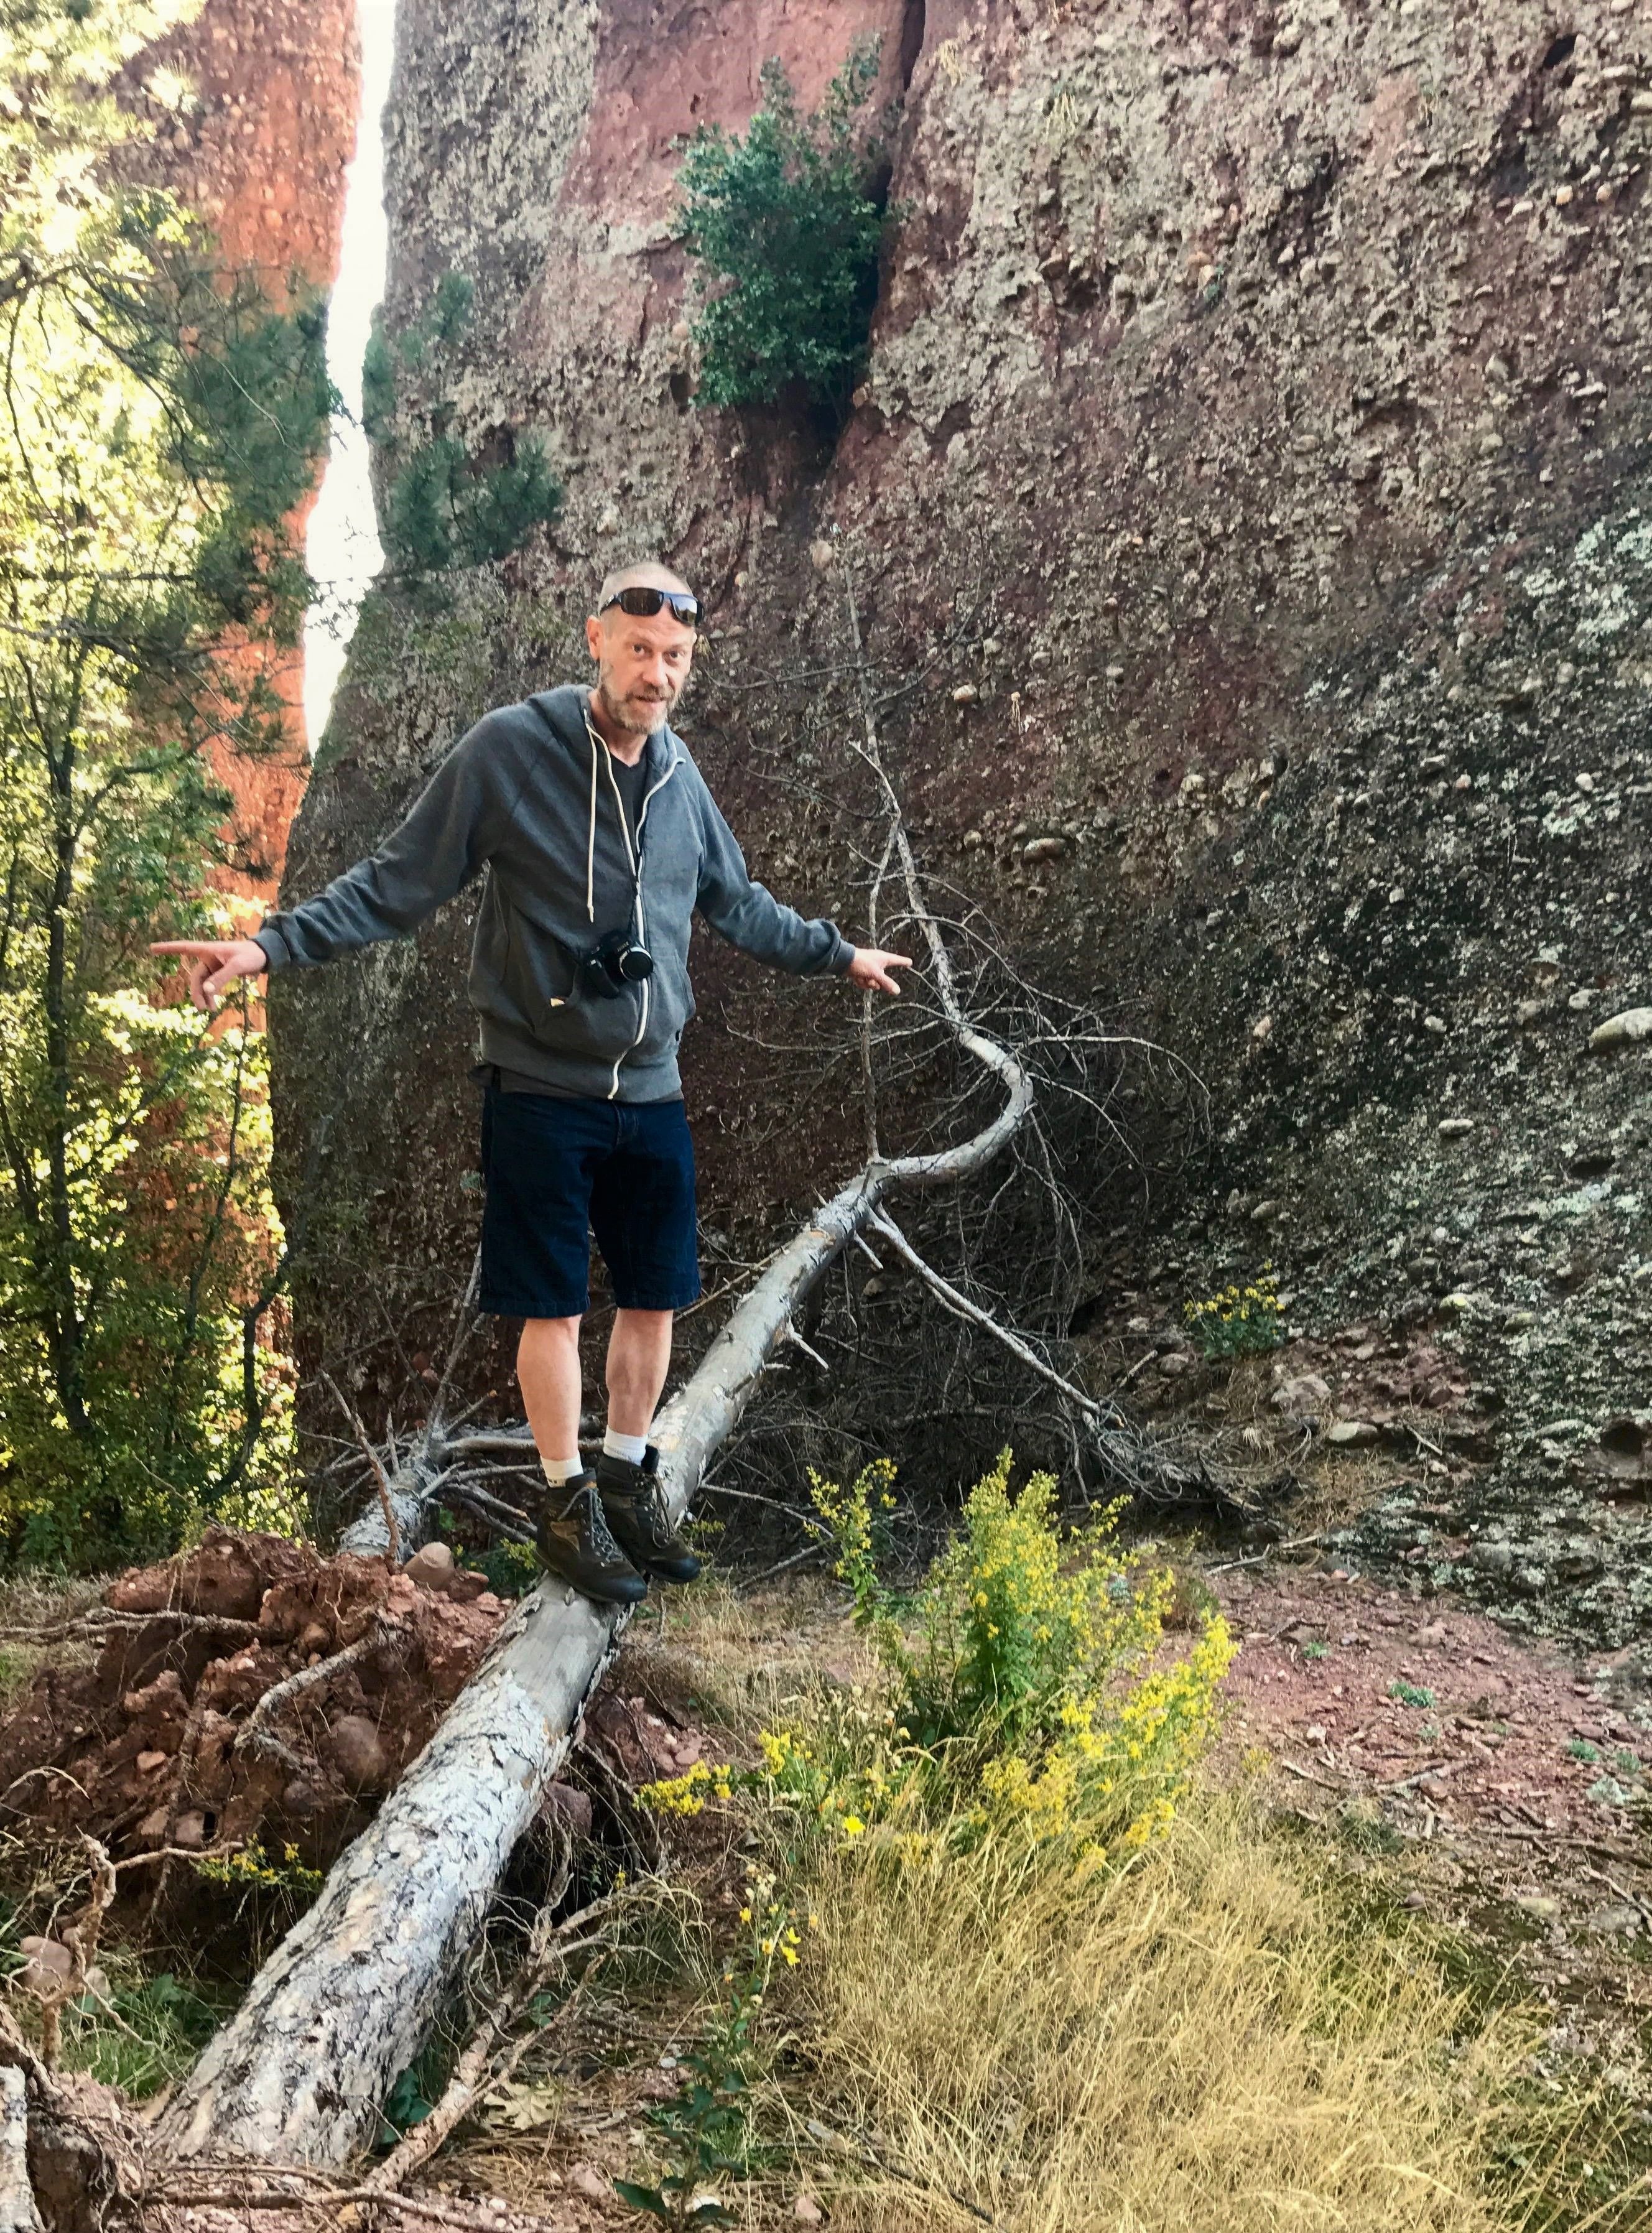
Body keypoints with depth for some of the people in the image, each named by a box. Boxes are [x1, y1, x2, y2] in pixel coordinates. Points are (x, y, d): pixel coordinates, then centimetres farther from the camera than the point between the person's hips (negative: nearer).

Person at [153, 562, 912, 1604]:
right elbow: (400, 881, -8)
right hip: (544, 1091, -5)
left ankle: (629, 1480, 32)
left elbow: (737, 902, 21)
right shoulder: (509, 748, -11)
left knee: (655, 1299, 12)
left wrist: (838, 953, 30)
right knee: (555, 1307, 5)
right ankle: (570, 1502, 23)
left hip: (653, 1094, 5)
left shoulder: (680, 773, 5)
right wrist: (272, 943, -18)